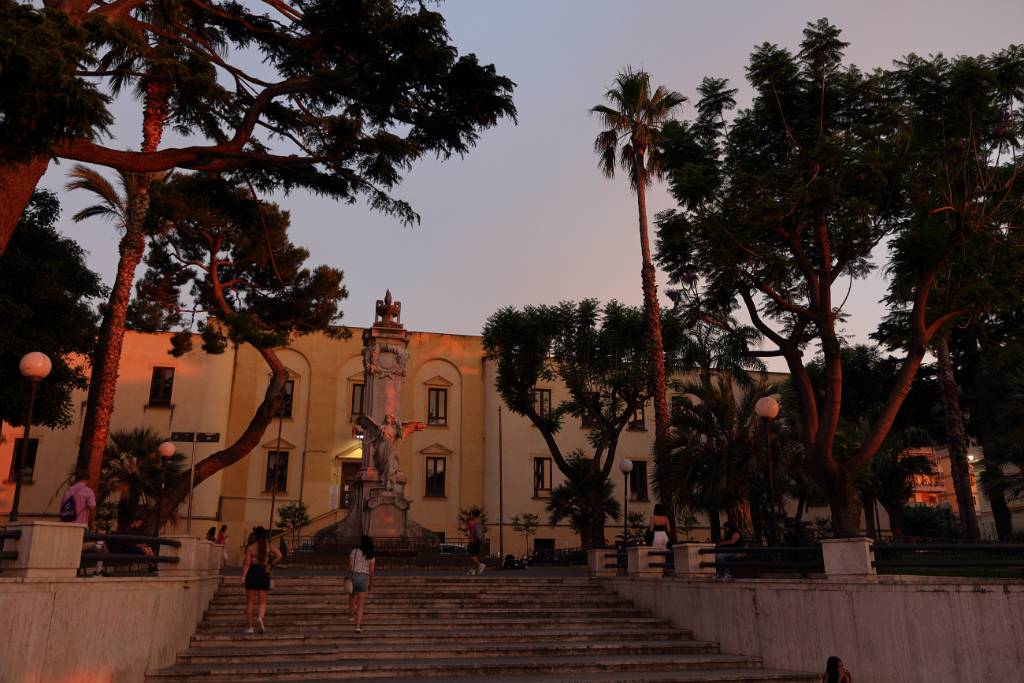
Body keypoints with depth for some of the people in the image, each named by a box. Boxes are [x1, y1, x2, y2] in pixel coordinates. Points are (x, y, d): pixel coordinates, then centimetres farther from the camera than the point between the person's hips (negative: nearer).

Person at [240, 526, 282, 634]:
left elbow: (247, 563, -11)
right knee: (262, 602, 9)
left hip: (252, 573, -1)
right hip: (264, 573, 1)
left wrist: (243, 577, -14)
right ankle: (260, 618, -20)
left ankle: (249, 627, 11)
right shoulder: (268, 546, 1)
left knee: (250, 602, 9)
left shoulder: (250, 547, -4)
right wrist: (270, 565, 1)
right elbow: (279, 555, -10)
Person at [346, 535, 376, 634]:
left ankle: (350, 615, 46)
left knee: (352, 595, 34)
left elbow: (349, 566, -5)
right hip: (363, 579, -1)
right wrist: (371, 584, 10)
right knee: (360, 604, 4)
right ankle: (358, 626, -7)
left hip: (353, 577, 1)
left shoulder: (354, 551, -4)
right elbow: (371, 572, -2)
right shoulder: (371, 556, -3)